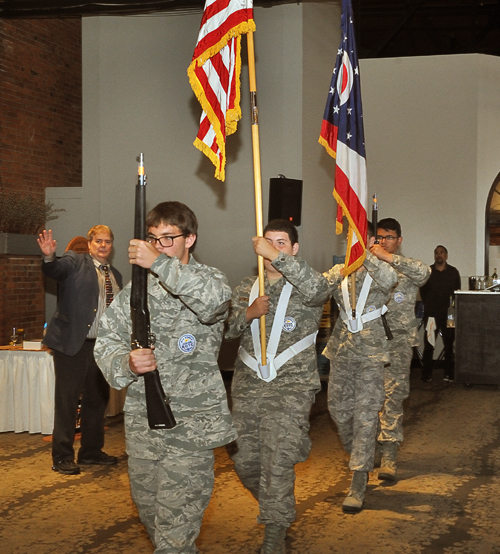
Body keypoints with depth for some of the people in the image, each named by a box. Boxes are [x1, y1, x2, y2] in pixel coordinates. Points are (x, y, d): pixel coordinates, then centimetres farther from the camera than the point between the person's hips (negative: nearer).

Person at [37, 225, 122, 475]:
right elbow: (55, 269, -24)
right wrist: (49, 256, -46)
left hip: (102, 346, 7)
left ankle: (91, 451, 28)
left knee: (97, 399, 15)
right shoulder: (75, 262, -3)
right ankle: (62, 457, 5)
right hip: (73, 343, -6)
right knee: (67, 400, -2)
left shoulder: (115, 275, 15)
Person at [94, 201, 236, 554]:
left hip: (190, 421, -5)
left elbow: (215, 300, -27)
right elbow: (107, 341, 8)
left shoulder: (208, 279, -2)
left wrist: (161, 263, -32)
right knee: (147, 507, 18)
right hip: (142, 419, 5)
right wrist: (126, 363, -15)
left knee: (177, 519, -7)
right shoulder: (137, 288, 11)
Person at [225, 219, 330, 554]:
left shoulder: (303, 286, -1)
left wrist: (276, 256, -30)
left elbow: (318, 290, -26)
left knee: (278, 462, -13)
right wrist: (248, 313, -14)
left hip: (290, 388, -5)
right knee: (244, 460, 10)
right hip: (247, 387, 5)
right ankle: (279, 510, 37)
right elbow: (226, 329, 7)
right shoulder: (246, 289, 15)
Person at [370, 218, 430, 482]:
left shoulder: (407, 268, 4)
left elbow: (424, 272, -19)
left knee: (394, 395, -8)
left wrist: (388, 257, -25)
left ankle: (389, 455, -8)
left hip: (397, 341, -3)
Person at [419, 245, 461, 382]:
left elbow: (457, 292, 9)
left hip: (448, 314, 1)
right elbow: (423, 292, 8)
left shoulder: (453, 272, 8)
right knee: (428, 345, -2)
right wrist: (428, 306, 4)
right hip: (431, 313, -1)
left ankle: (449, 373, 10)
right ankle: (426, 374, 4)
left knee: (449, 344, 3)